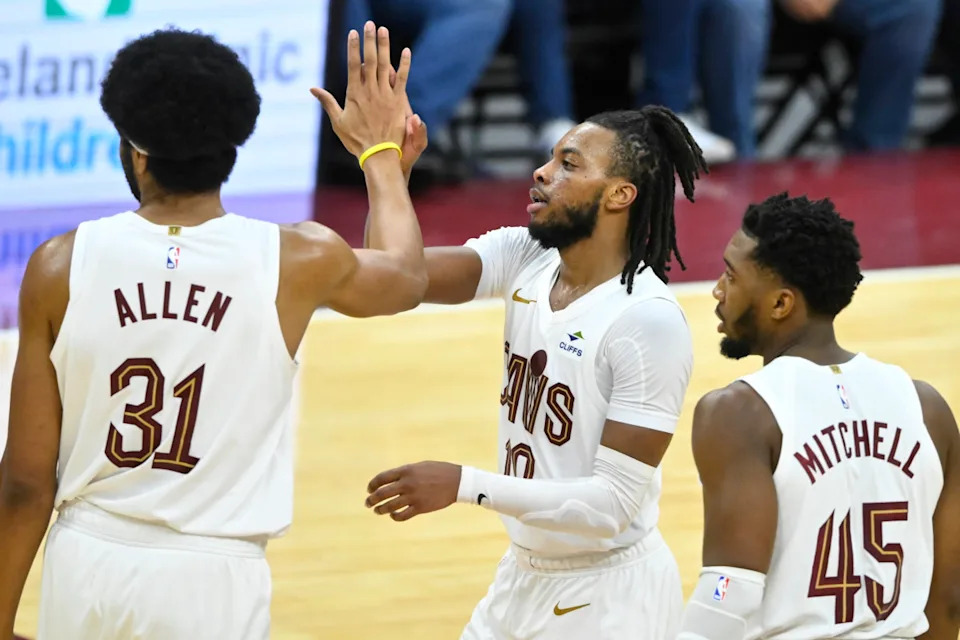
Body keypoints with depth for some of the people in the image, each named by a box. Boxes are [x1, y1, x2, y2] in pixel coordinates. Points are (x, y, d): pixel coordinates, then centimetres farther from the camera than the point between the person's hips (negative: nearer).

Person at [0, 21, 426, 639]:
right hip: (211, 580, -1)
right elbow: (407, 276, 21)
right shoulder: (298, 262, -4)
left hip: (87, 565, 1)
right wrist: (381, 153, 37)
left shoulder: (61, 267, -5)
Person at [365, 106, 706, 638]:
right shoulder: (524, 259, 0)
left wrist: (465, 486, -28)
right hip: (525, 574, 7)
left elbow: (614, 503, -24)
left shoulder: (651, 319, -22)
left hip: (611, 594, -7)